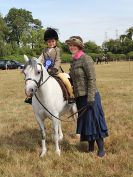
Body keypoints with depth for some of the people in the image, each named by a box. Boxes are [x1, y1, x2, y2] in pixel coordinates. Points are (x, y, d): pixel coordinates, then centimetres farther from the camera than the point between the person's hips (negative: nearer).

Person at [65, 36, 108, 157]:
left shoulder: (85, 59, -13)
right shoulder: (74, 60, 12)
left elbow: (92, 79, -18)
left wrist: (90, 98, -22)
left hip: (89, 96, -8)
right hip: (79, 97, 8)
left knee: (94, 120, -1)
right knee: (85, 121, 14)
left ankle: (101, 148, 11)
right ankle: (91, 147, 27)